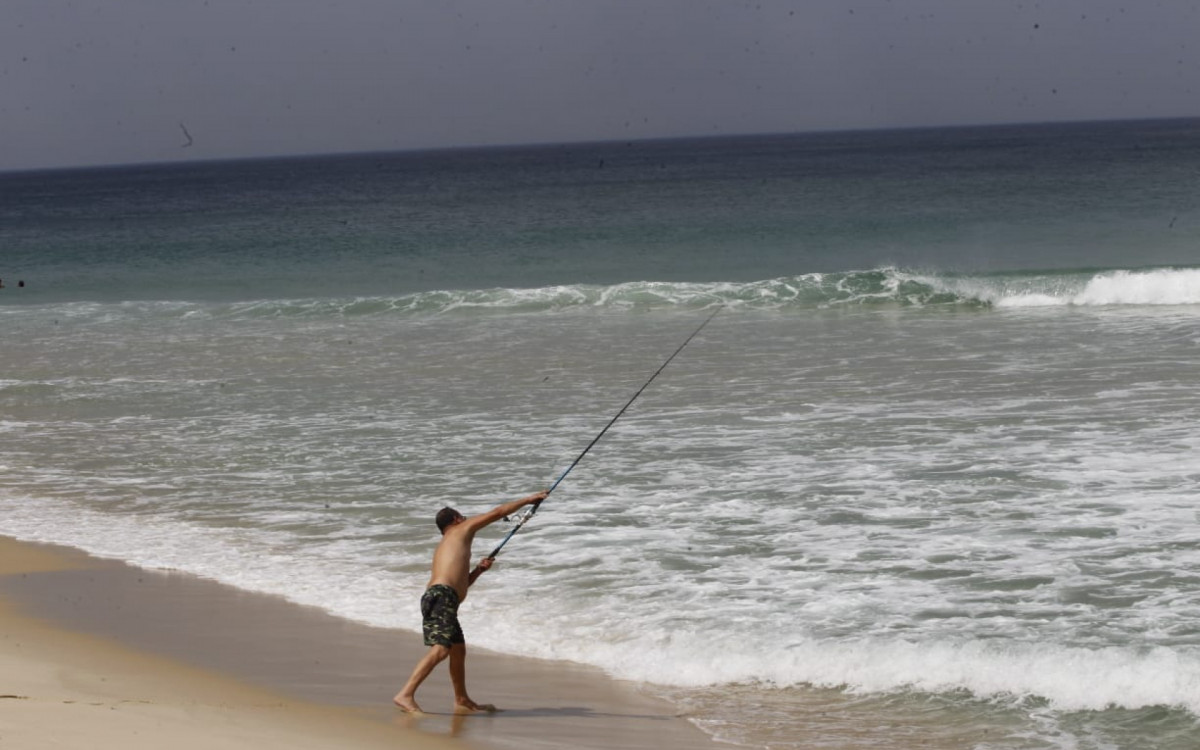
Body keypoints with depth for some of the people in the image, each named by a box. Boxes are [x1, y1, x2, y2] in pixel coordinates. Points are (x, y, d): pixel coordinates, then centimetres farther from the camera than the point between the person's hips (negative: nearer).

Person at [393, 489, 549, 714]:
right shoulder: (462, 530, 11)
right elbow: (497, 513, 12)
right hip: (441, 596, -10)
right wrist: (529, 499, 21)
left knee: (458, 650, 21)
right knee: (440, 650, -21)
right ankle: (405, 695, -29)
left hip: (443, 601, 10)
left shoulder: (444, 547, 32)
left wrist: (478, 570, 27)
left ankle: (462, 701, 33)